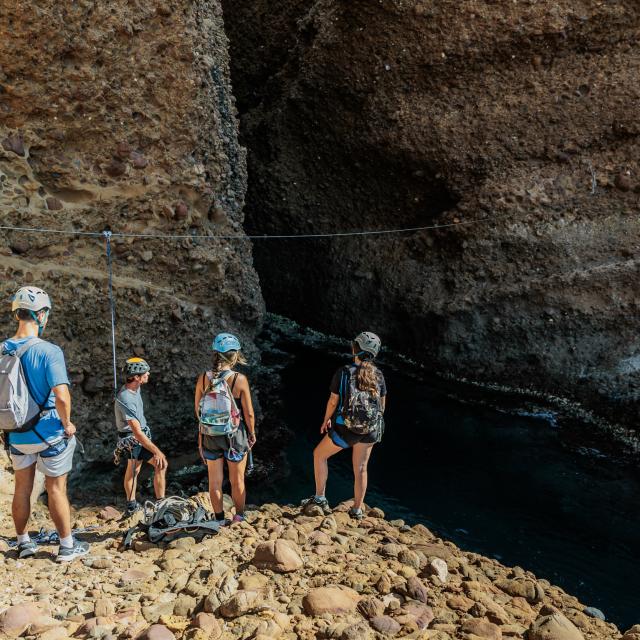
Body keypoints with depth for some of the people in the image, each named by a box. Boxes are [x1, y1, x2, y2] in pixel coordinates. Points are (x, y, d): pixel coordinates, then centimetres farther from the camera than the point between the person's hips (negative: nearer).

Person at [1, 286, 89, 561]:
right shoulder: (49, 351, -21)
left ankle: (23, 543, 33)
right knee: (56, 489, 8)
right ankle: (67, 546, 20)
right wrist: (67, 424, -12)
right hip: (49, 434, -5)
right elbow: (61, 396, -29)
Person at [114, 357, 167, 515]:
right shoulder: (126, 399, -32)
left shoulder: (135, 388, -3)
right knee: (161, 464, -12)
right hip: (133, 439, -10)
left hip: (135, 437, 10)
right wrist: (157, 451, -36)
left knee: (133, 469, 19)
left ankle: (131, 505, 32)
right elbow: (137, 431, -35)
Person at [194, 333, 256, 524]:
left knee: (215, 481, 15)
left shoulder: (203, 378, -8)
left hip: (210, 435, 3)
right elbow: (249, 413, -13)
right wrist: (252, 433, 5)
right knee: (237, 481, 16)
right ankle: (239, 518, 29)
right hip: (235, 435, -2)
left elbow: (198, 410, 2)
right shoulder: (240, 379, -17)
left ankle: (220, 520, 26)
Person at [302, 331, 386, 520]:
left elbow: (333, 401, -9)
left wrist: (326, 421, 8)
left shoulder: (343, 373, -14)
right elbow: (382, 405, 4)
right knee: (360, 469, 19)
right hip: (370, 430, 4)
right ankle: (357, 510, 29)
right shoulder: (378, 375, -3)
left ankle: (320, 498, 22)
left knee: (319, 454, 20)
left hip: (345, 428, -3)